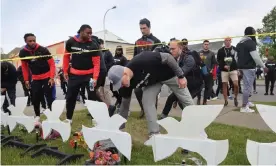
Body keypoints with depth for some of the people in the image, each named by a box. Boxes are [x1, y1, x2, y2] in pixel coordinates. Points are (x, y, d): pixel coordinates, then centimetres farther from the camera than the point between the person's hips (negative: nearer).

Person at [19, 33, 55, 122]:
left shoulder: (43, 50, -15)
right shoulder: (23, 52, -4)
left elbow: (52, 64, -13)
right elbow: (24, 66, 10)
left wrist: (52, 77, -20)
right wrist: (26, 79, 7)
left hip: (47, 77, -3)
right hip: (35, 79, 3)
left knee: (49, 98, -2)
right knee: (35, 99, 3)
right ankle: (37, 116, 21)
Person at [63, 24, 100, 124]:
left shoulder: (93, 45, -11)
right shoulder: (71, 42, -4)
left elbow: (96, 63, -13)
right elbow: (66, 56, 9)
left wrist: (95, 77, -23)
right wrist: (65, 71, 6)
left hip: (89, 75, -2)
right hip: (74, 74, 3)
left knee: (92, 97, 1)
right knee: (70, 97, 10)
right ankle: (68, 118, 27)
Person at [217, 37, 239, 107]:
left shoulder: (235, 49, 5)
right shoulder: (220, 50, 5)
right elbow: (218, 60, 4)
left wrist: (238, 68, -1)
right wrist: (223, 66, -11)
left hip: (233, 69, -1)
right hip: (224, 70, 1)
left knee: (236, 84, -11)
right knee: (224, 85, 3)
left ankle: (235, 98, 14)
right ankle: (226, 101, 13)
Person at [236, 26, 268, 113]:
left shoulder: (239, 43, 13)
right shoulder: (251, 43, -15)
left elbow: (238, 56, 17)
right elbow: (256, 57, -19)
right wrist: (263, 66, -9)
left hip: (242, 67, 9)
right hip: (249, 68, -9)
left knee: (246, 86, 21)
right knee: (248, 86, -6)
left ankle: (246, 102, 31)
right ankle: (244, 107, -4)